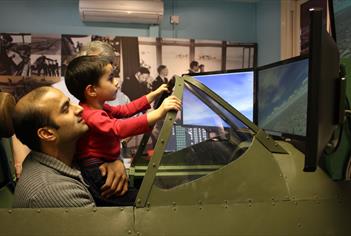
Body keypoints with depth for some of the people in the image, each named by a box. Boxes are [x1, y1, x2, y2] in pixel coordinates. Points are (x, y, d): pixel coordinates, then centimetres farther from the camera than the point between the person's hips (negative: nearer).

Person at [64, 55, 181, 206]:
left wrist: (155, 94, 20)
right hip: (95, 172, -10)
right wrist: (158, 113, -45)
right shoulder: (91, 116, -23)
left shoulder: (100, 108, 11)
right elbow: (120, 128, -40)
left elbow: (127, 109, 18)